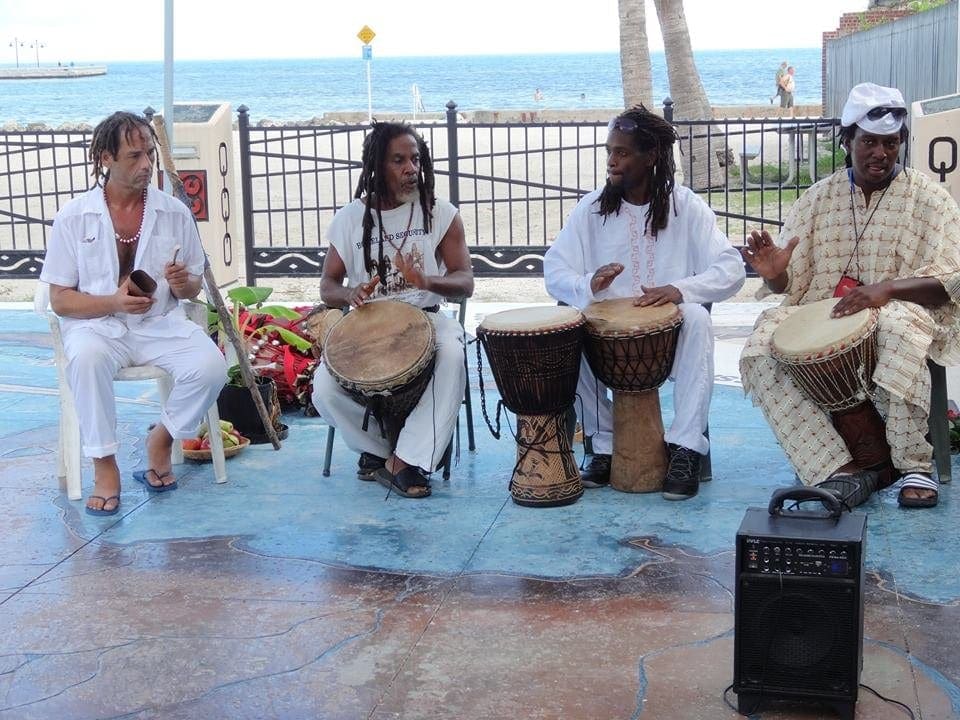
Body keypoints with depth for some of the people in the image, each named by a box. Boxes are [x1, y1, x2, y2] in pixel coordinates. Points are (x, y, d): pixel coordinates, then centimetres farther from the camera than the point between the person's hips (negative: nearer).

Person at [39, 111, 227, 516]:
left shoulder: (175, 213, 1)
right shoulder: (73, 217, -5)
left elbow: (192, 289, 11)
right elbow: (60, 300, -3)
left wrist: (182, 284, -14)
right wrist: (114, 302, -21)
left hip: (160, 323, 2)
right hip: (96, 324, -2)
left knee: (211, 365, -26)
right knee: (86, 358, -37)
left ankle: (162, 439, 2)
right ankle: (104, 465, -19)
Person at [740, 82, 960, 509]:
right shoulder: (819, 197, 11)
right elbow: (792, 284, 10)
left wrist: (887, 288, -26)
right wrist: (775, 273, -16)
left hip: (900, 313, -3)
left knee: (899, 329, -39)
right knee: (761, 348, -26)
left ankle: (915, 466, -22)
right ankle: (842, 470, -27)